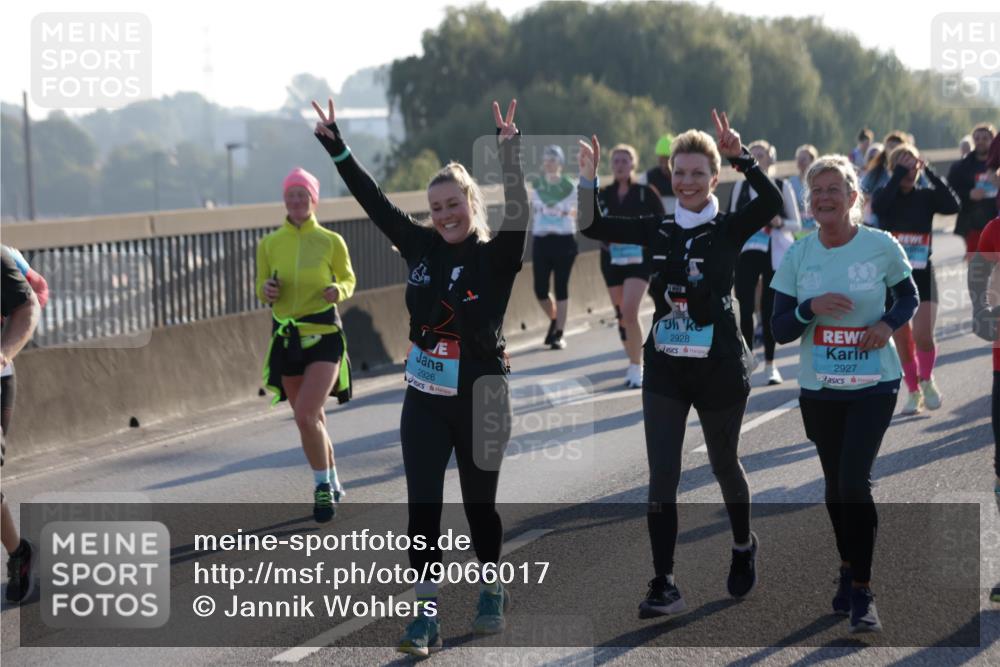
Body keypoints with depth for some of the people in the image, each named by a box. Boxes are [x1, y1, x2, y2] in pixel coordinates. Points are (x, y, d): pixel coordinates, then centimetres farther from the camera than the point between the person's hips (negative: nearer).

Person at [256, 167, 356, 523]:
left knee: (306, 416, -18)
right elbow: (262, 290, 11)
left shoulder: (331, 242, -4)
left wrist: (338, 291, -14)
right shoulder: (269, 244, 2)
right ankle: (331, 484, 31)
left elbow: (348, 280, 8)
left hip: (324, 336, -4)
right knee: (311, 418, 12)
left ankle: (323, 486, 0)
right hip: (287, 338, 4)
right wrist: (266, 291, -12)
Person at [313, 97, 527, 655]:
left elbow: (518, 216, -27)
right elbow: (375, 202, 4)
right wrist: (335, 144, 1)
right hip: (424, 400, 3)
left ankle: (493, 592, 34)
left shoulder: (497, 257, -9)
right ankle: (427, 614, 2)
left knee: (479, 503, 11)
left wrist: (511, 154, -38)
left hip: (481, 401, -3)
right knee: (422, 506, -3)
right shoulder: (422, 247, 2)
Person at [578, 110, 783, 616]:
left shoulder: (729, 229, -7)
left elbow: (773, 203, -26)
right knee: (661, 478, -3)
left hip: (719, 368, -3)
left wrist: (740, 156, -36)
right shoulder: (657, 229, 3)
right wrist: (588, 179, -15)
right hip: (664, 368, 3)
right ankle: (664, 585, 0)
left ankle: (743, 547, 42)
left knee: (723, 464, 15)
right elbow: (592, 227, 0)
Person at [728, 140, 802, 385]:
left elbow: (796, 225, 4)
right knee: (745, 308, -5)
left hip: (775, 254, -1)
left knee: (769, 308, -1)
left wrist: (780, 222, -14)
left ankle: (770, 364, 11)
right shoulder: (741, 187, 7)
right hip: (746, 253, 1)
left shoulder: (782, 187, 3)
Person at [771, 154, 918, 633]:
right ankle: (848, 567, 34)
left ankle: (861, 590, -5)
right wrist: (810, 308, -22)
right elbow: (779, 330, -1)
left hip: (874, 384, -3)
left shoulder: (882, 246, -8)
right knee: (835, 484, 13)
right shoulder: (798, 255, -2)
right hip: (819, 389, 3)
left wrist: (889, 324, -13)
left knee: (854, 481, -14)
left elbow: (910, 297, 8)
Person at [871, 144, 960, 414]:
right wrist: (900, 174, -21)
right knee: (902, 340, 5)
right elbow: (879, 205, -23)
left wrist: (929, 172, -19)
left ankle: (927, 380, 15)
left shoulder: (926, 197, 1)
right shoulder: (884, 194, 1)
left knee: (923, 336, -13)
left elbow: (952, 205, -18)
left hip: (922, 275, -1)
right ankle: (913, 392, 21)